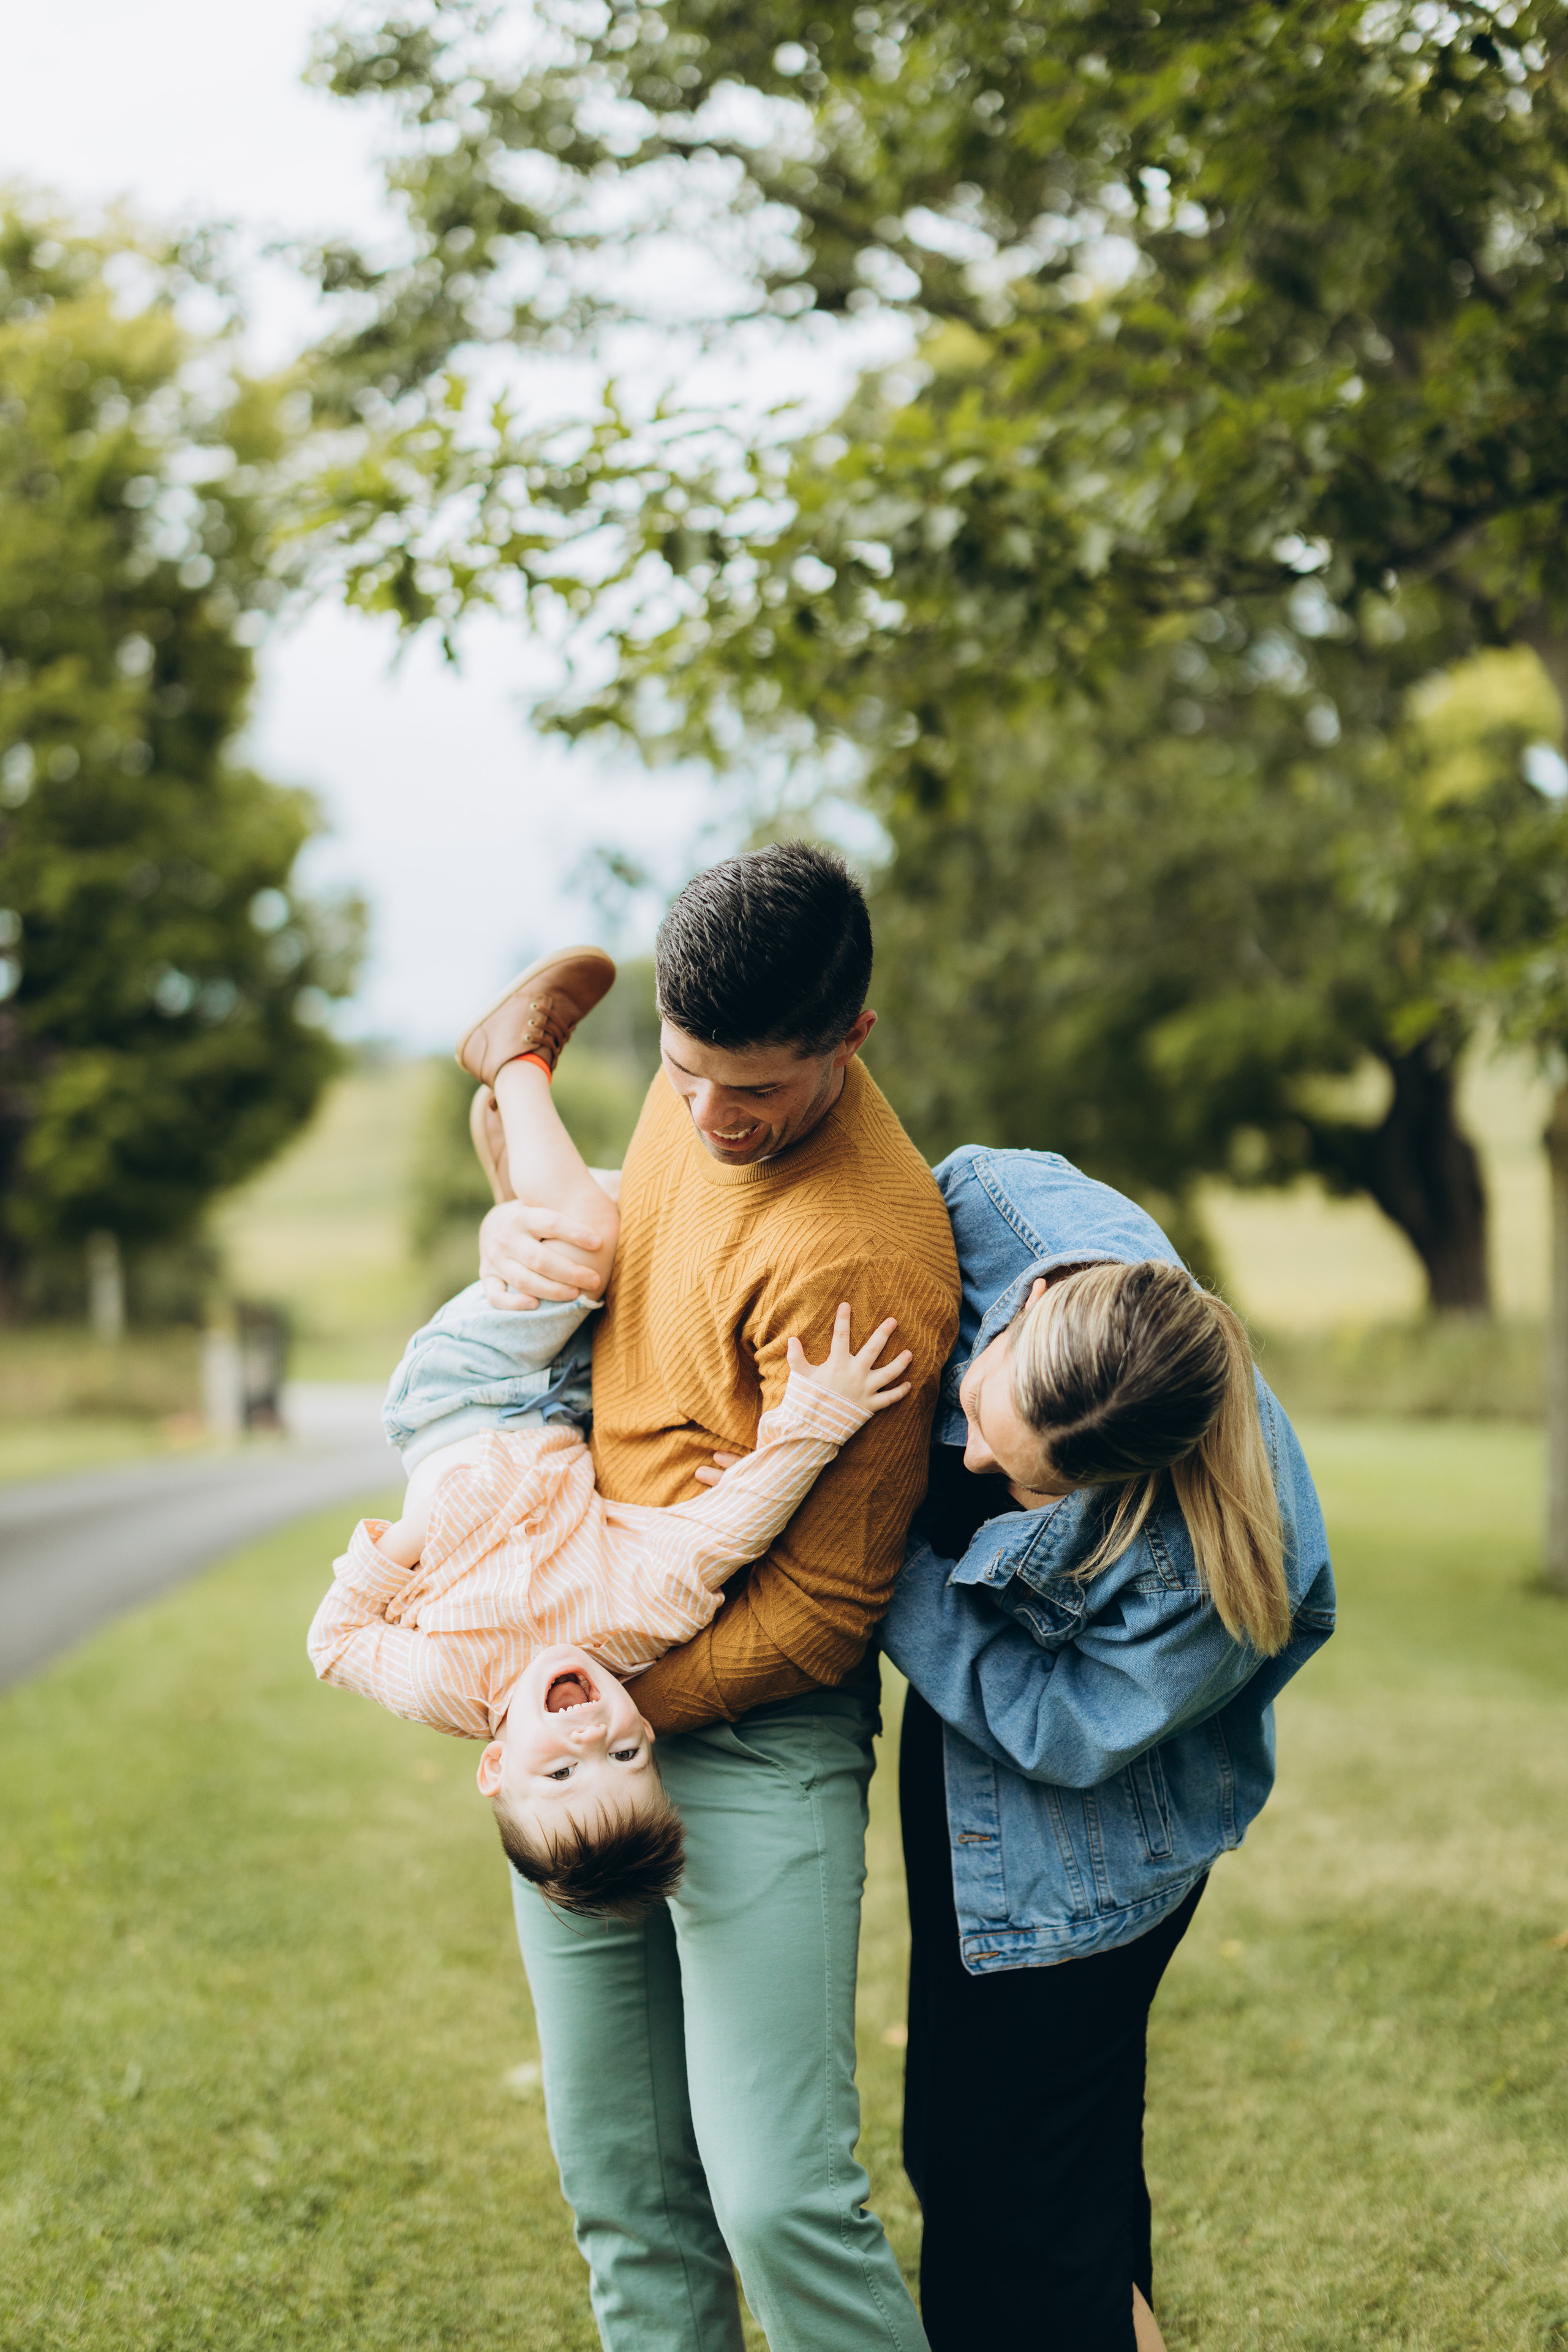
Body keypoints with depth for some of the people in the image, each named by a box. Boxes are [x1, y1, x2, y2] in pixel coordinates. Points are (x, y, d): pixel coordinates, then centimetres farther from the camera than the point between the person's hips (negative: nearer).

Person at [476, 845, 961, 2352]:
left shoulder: (858, 1261, -24)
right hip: (583, 1690, 8)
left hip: (751, 1732, -8)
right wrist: (514, 1233, 2)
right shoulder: (699, 1087, 2)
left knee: (778, 2197, -12)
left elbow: (821, 1603, -18)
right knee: (624, 2191, 13)